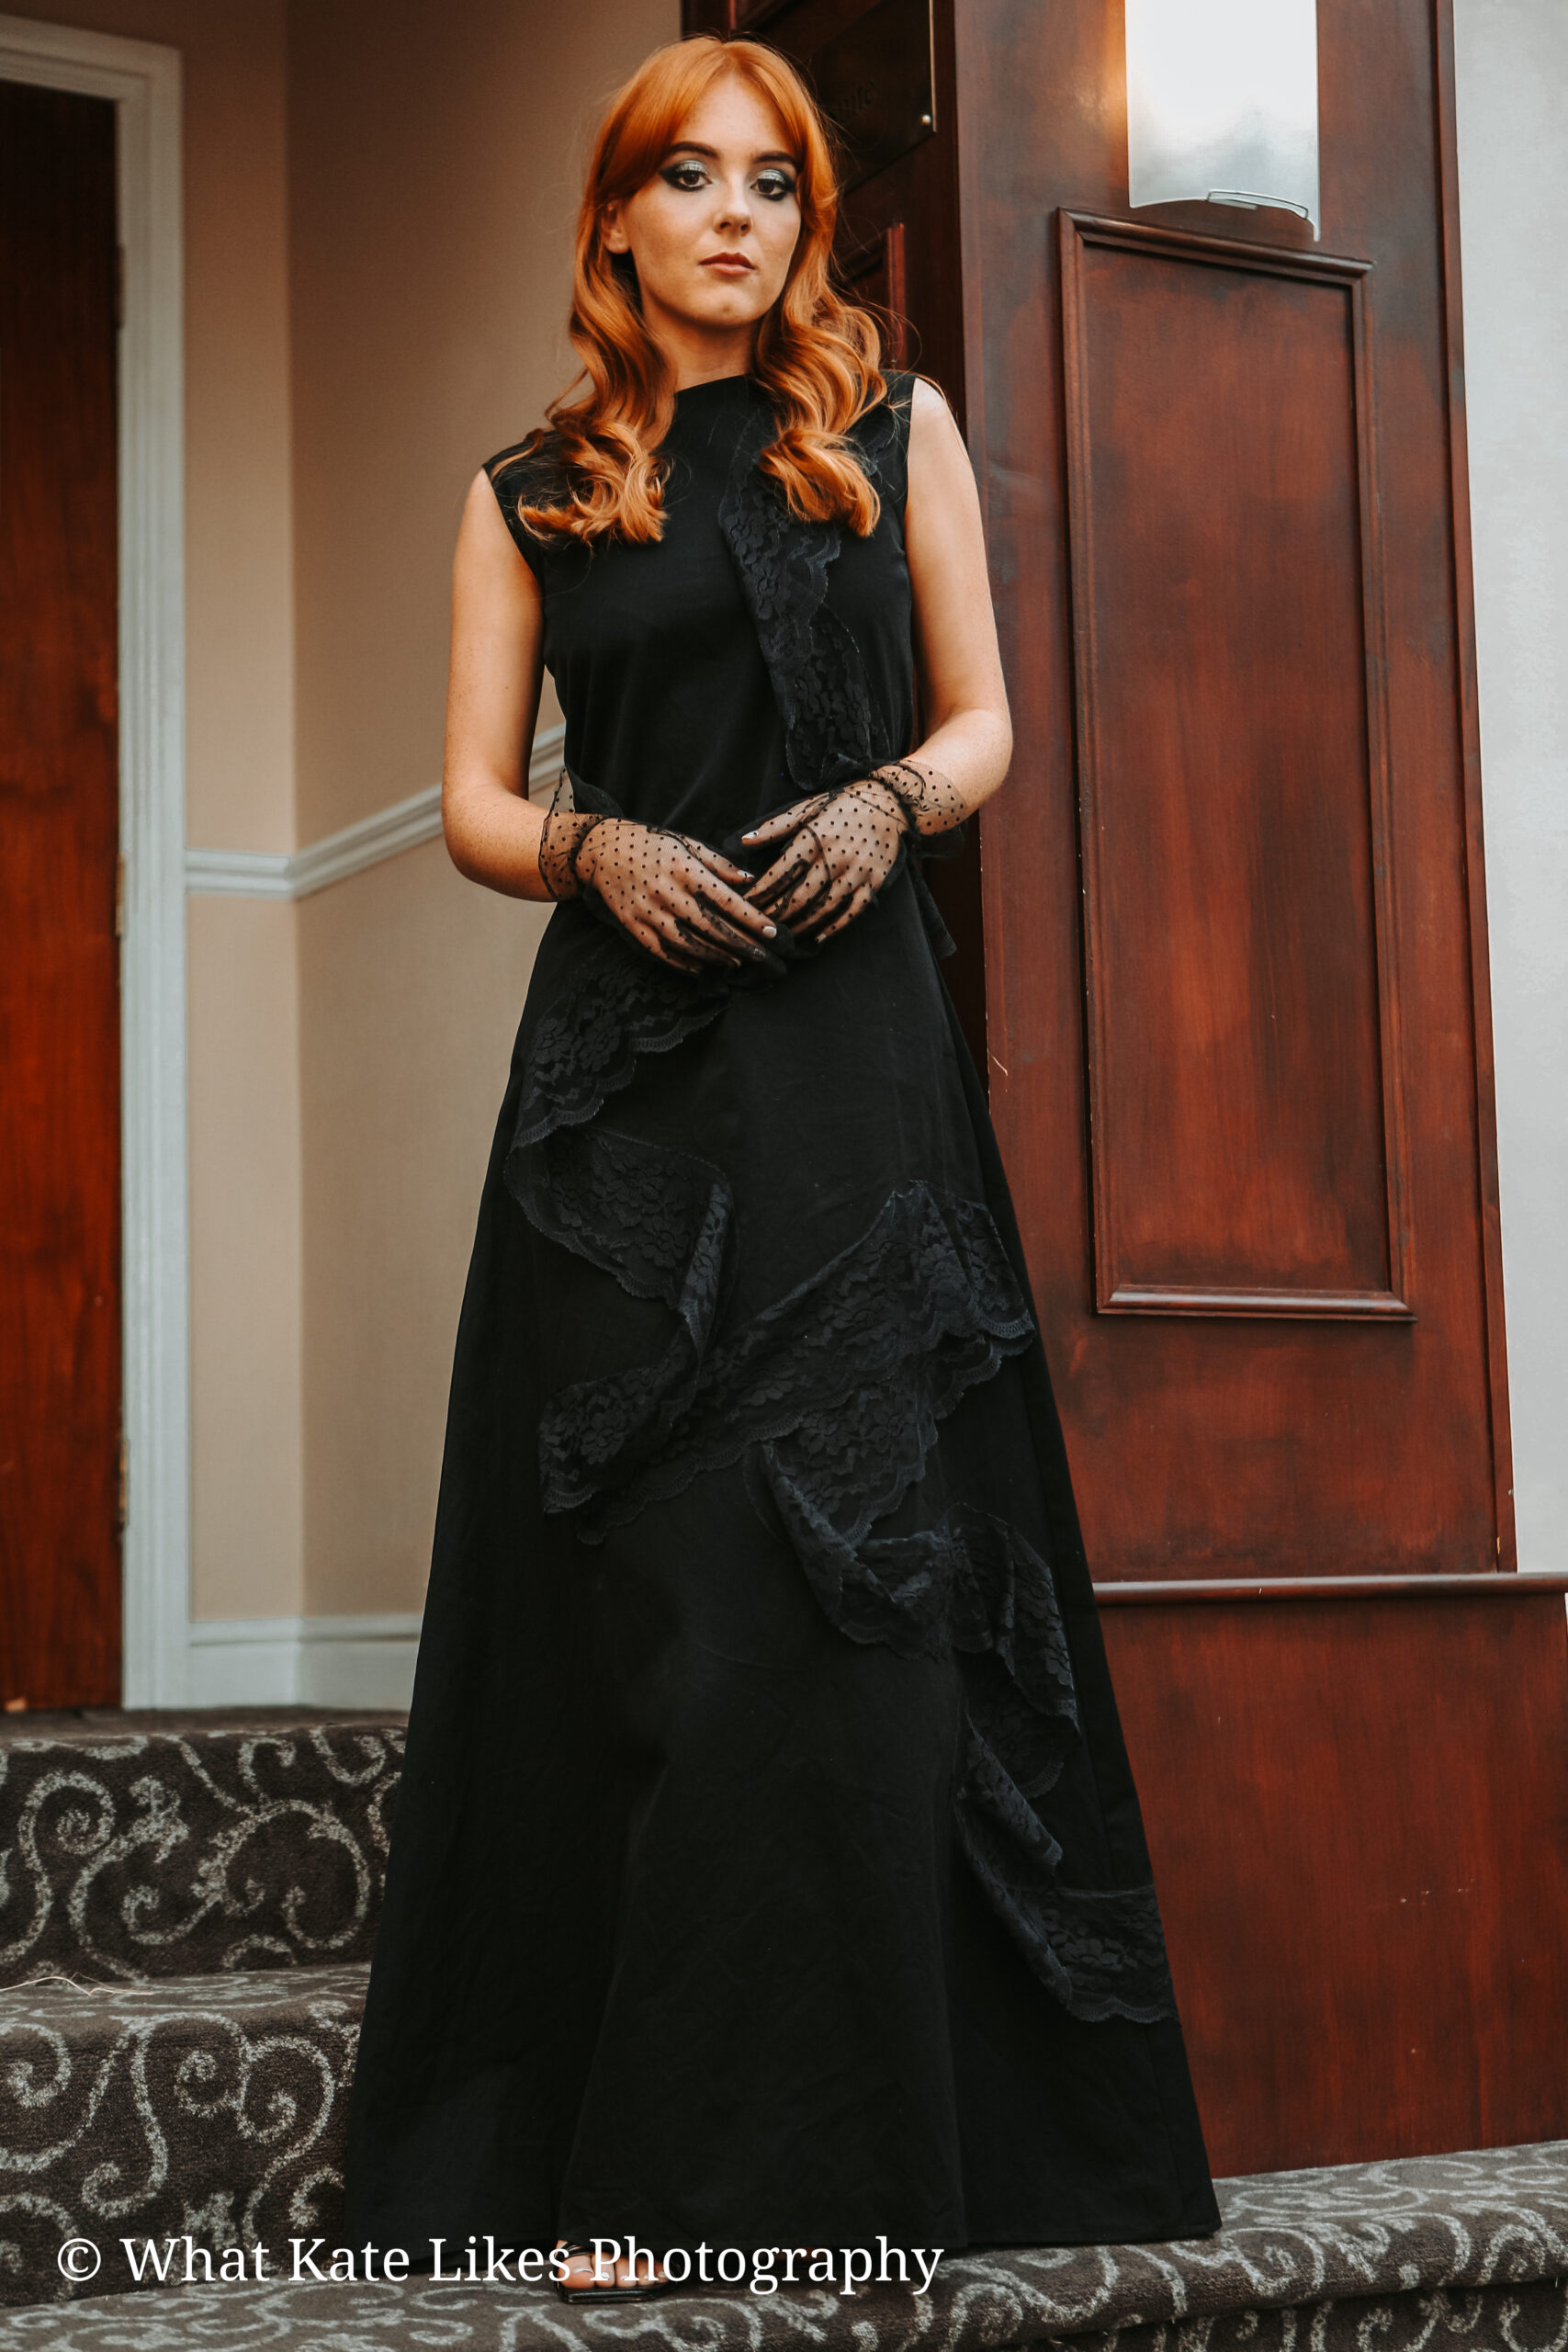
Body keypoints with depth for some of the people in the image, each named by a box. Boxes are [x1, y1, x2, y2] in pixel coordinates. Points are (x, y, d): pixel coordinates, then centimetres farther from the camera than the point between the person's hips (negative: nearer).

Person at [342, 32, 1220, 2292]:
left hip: (856, 1053, 0)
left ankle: (846, 2144, 1)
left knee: (855, 1571, -6)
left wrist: (892, 798, -8)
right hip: (628, 1074, 0)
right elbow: (475, 800, 10)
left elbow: (984, 721, 13)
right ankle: (651, 2162, 0)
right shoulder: (531, 496, 13)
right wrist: (599, 849, -10)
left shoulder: (894, 430, 14)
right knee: (651, 1583, -4)